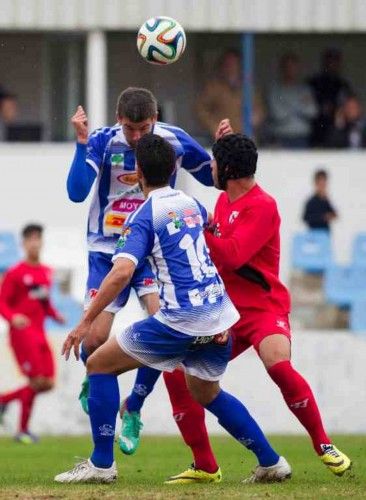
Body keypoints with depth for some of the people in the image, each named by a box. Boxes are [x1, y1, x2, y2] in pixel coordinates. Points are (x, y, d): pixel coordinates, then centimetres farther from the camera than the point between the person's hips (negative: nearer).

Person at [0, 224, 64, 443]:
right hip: (22, 332, -7)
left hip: (39, 334, 7)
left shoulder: (46, 272, 14)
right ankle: (23, 430, 0)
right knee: (36, 380, -12)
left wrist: (54, 314, 6)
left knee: (48, 383, 1)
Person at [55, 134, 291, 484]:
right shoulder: (191, 204, 12)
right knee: (207, 394, 29)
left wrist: (86, 322, -19)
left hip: (181, 321, -7)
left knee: (100, 364, 6)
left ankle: (102, 464, 3)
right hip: (219, 317, 7)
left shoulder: (142, 218, -8)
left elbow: (122, 272, -22)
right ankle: (271, 463, 27)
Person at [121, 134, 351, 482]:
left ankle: (325, 448, -14)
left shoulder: (261, 206, -14)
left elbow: (232, 256, -23)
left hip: (263, 307, -8)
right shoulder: (224, 200, 12)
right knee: (176, 372, -3)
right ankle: (204, 466, 5)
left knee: (279, 366, -33)